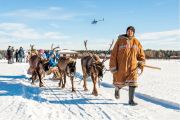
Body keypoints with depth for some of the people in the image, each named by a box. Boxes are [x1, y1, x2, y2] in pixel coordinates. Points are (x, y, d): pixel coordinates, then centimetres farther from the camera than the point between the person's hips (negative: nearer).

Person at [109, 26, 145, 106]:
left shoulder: (136, 42, 4)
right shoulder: (120, 41, -4)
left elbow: (141, 54, 11)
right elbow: (113, 54, -6)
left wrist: (141, 64, -2)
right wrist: (113, 66, -10)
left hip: (132, 66, 2)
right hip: (121, 66, -1)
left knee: (132, 82, -8)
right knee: (119, 82, 11)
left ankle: (131, 100, 2)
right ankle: (117, 89, 47)